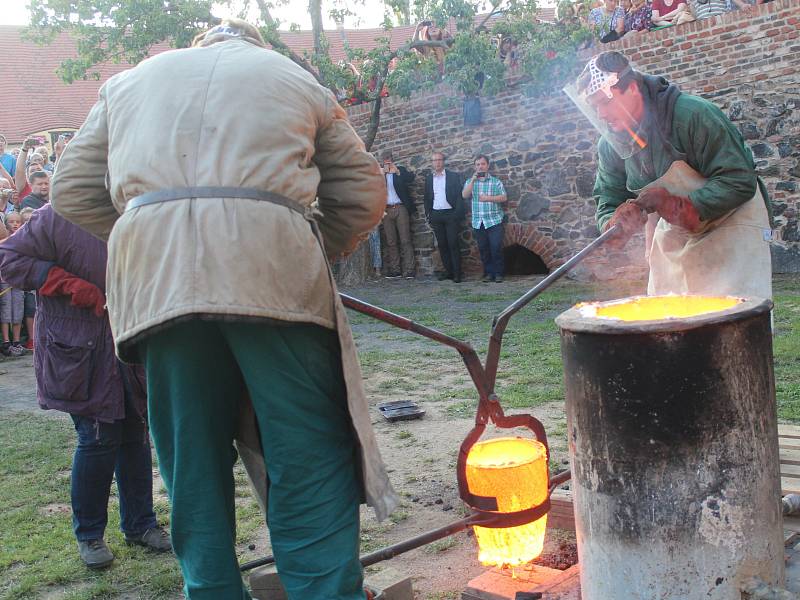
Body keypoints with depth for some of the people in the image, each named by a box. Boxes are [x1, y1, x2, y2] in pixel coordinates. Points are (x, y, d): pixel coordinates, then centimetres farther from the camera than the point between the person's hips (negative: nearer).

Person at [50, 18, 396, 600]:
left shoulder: (130, 80, 28)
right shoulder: (295, 77, 23)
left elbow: (73, 190, 22)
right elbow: (363, 193, 16)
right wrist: (316, 253, 26)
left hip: (155, 278, 2)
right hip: (272, 265, -2)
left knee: (192, 460, 11)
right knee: (310, 458, 3)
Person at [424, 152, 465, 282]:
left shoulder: (453, 176, 2)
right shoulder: (429, 178, 12)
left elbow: (459, 196, -1)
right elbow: (427, 198, 16)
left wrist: (457, 214, -9)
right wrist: (428, 214, 6)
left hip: (450, 214, -4)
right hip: (436, 215, 4)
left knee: (453, 244, -6)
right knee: (442, 245, 4)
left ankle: (457, 273, -4)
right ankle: (448, 271, 11)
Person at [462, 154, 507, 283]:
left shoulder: (496, 182, 6)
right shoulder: (470, 182, 12)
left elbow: (503, 197, -3)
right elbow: (464, 195, -5)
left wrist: (488, 198, -12)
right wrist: (473, 180, -12)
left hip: (494, 221, -2)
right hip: (478, 222, 3)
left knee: (496, 247, -8)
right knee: (483, 249, 4)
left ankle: (498, 273, 1)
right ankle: (488, 273, 13)